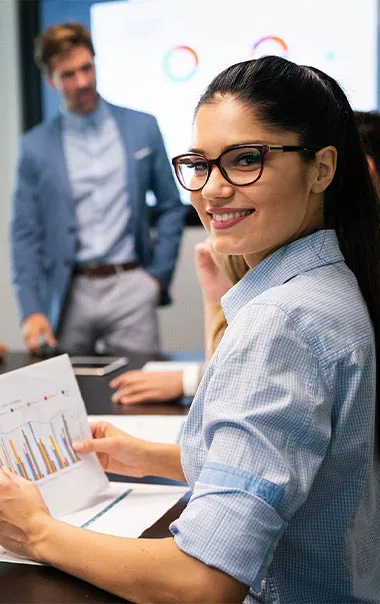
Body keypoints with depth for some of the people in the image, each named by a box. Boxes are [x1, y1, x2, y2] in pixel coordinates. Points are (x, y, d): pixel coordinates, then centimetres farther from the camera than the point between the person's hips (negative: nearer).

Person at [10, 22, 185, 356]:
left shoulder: (143, 127, 4)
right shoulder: (36, 146, 3)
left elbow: (172, 207, 10)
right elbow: (25, 234, 3)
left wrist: (159, 275, 1)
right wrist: (32, 310, -6)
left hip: (130, 288, 0)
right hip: (68, 294, 1)